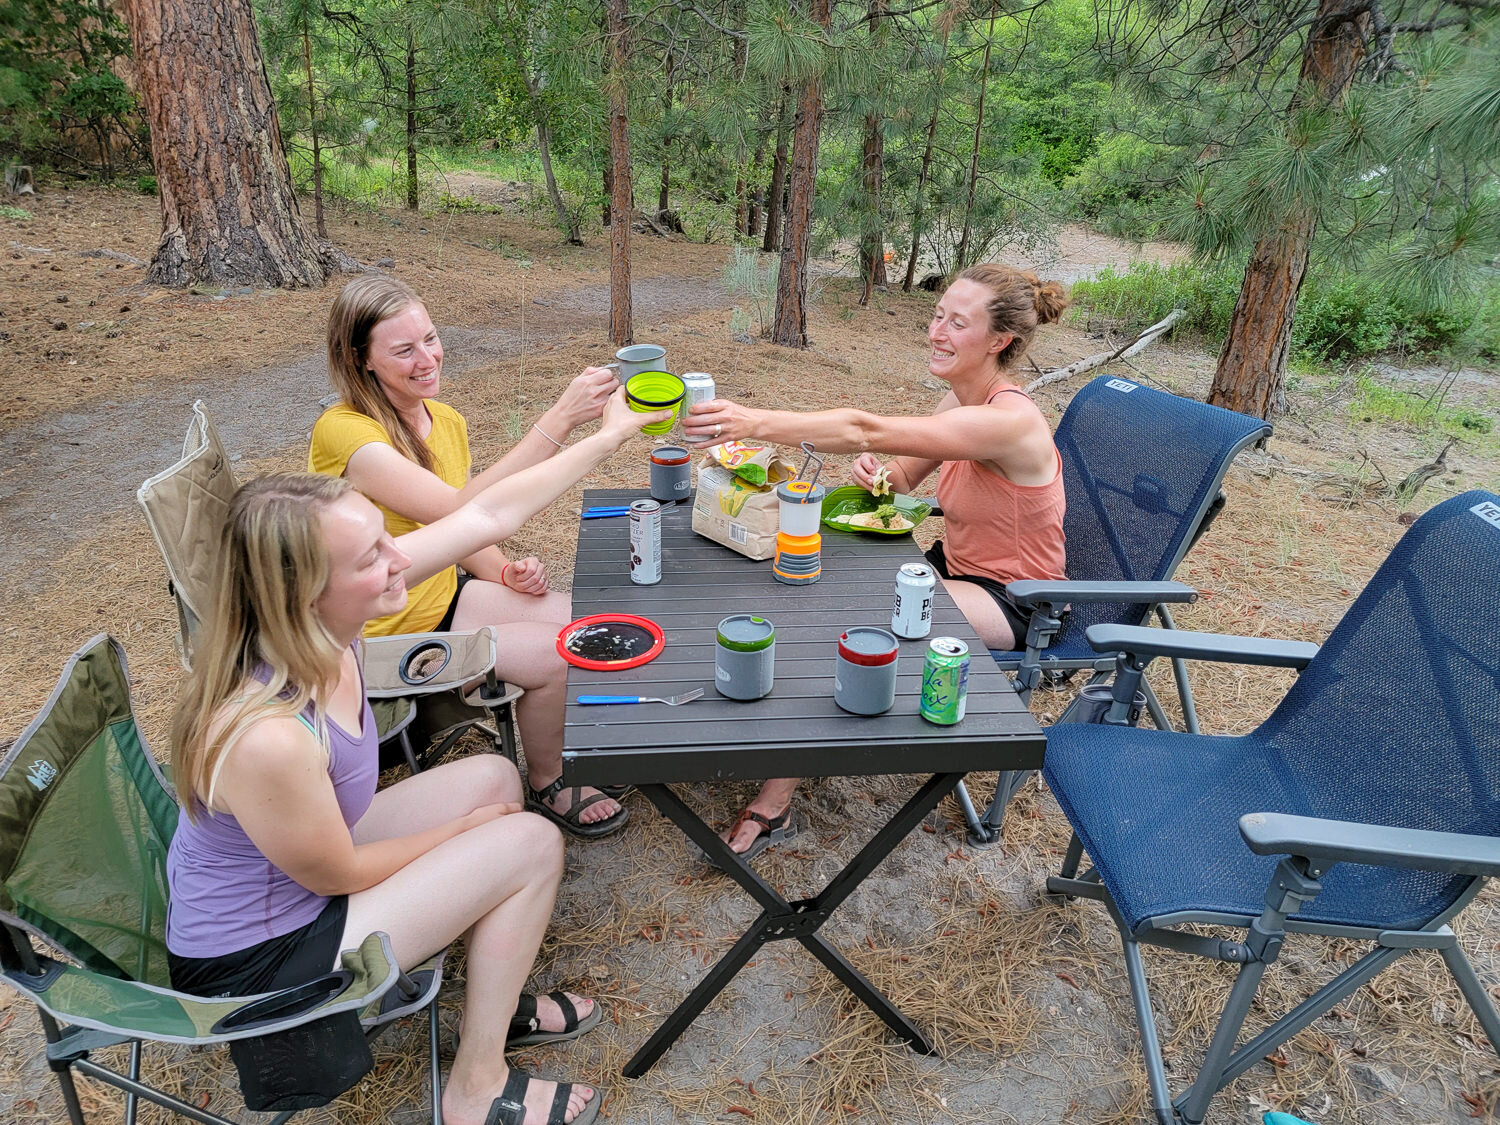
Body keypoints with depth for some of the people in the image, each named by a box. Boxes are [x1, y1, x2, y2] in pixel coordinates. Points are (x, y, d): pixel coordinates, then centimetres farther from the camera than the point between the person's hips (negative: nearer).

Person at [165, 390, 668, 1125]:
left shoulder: (324, 622, -18)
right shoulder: (265, 736, -39)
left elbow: (487, 517, -11)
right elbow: (340, 874, -21)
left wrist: (610, 435, -6)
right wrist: (467, 829, -6)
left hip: (296, 872, 8)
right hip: (252, 962, -8)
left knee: (492, 778, 10)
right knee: (531, 845, -10)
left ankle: (494, 995, 26)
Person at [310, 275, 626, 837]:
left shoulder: (446, 421, 1)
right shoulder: (344, 432, -25)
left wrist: (504, 571, -9)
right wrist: (559, 420, -42)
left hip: (441, 596, 8)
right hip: (382, 634, -7)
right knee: (554, 657, -16)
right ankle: (546, 786, 11)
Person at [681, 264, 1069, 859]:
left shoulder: (1009, 420, -28)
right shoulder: (961, 401, 1)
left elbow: (867, 430, -38)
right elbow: (902, 478, 9)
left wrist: (756, 421, -44)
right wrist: (878, 473, -16)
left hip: (1009, 599, -8)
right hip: (954, 565, 9)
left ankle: (774, 805, -15)